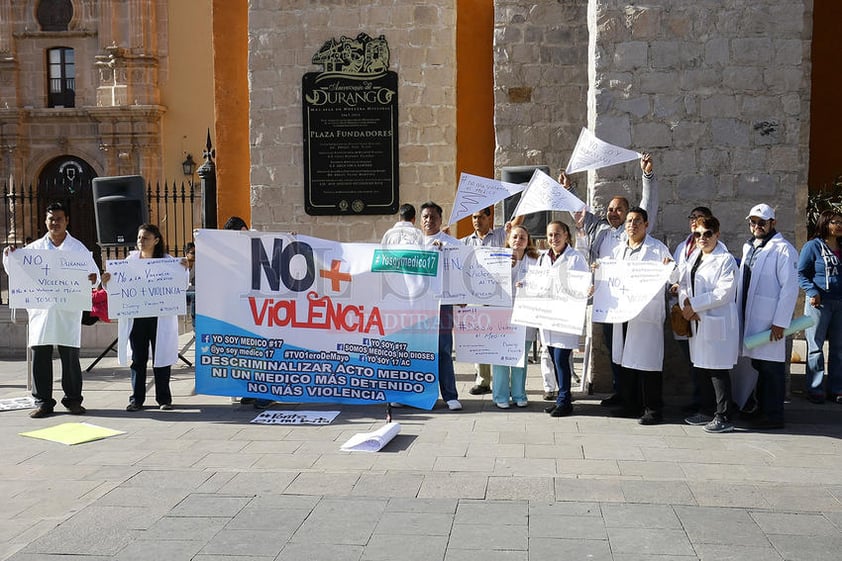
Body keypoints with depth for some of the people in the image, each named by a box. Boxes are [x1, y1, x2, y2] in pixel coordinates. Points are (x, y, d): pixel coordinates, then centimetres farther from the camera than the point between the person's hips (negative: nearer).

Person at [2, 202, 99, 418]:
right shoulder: (34, 248, 12)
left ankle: (73, 399, 12)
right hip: (40, 309, 2)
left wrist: (93, 279, -16)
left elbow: (93, 275, 8)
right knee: (40, 356, 2)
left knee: (70, 356, 1)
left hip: (68, 312, -2)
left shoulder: (78, 248, 8)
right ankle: (42, 401, 10)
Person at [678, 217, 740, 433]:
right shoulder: (694, 256, 15)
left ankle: (724, 418, 2)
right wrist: (686, 304, -8)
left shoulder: (726, 259, -9)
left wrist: (694, 305, -15)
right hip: (697, 323, 8)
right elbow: (683, 283, 11)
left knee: (718, 371, -4)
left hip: (717, 323, -8)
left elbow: (724, 292, -17)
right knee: (700, 368, 14)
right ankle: (706, 412, 26)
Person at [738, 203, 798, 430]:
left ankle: (773, 415, 4)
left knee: (771, 368, -3)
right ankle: (761, 409, 22)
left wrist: (780, 322, -17)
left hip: (770, 320, -7)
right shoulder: (749, 247, 17)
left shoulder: (783, 249, -9)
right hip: (750, 318, 8)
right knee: (759, 366, 13)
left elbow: (790, 287, -14)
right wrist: (740, 315, 15)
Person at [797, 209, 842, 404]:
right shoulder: (813, 246, -4)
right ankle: (815, 389, 7)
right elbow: (801, 273, -5)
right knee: (816, 347, 0)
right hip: (819, 303, -5)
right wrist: (812, 292, -17)